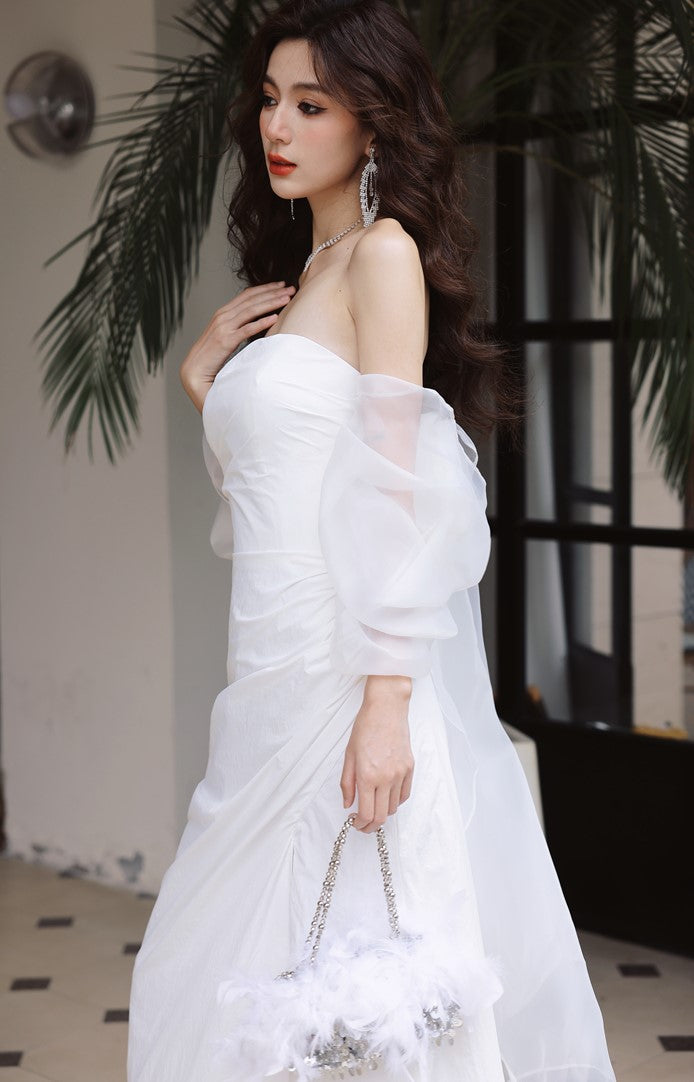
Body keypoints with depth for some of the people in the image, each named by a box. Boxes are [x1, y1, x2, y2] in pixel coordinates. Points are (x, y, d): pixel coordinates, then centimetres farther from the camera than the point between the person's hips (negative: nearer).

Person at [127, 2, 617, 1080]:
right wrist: (205, 377, 9)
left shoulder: (385, 252, -5)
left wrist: (385, 706, -20)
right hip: (277, 679, 8)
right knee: (242, 983, 12)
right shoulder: (294, 269, 19)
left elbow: (396, 491, -14)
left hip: (352, 681, -8)